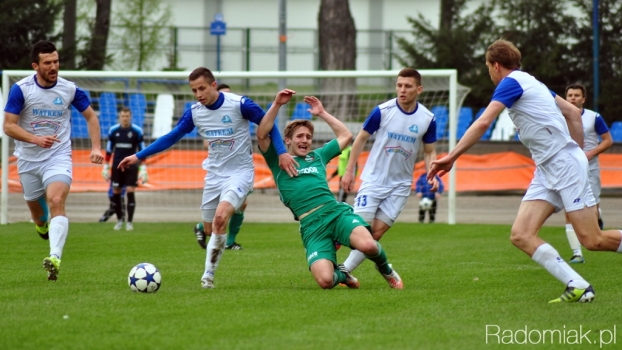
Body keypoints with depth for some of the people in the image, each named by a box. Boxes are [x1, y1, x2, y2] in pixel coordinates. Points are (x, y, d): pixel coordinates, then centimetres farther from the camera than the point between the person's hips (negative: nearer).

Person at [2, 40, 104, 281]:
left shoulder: (69, 89, -6)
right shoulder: (21, 89, -11)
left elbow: (90, 116, 10)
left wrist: (96, 147, -3)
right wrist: (36, 139, -29)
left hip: (58, 157, -1)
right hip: (28, 159, 1)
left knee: (56, 202, -24)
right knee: (36, 208, 15)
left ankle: (55, 258, -37)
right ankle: (42, 226, 53)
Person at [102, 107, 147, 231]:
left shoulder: (137, 131, -2)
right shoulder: (113, 130, 4)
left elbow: (142, 150, 2)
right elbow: (109, 149, 11)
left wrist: (143, 168, -2)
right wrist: (106, 167, 10)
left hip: (131, 166, -2)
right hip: (117, 165, 2)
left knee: (130, 192, -9)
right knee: (116, 193, 3)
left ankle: (129, 222, -3)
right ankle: (119, 219, 21)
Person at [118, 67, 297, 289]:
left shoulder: (239, 104, -16)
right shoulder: (194, 112, -2)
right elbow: (171, 138, 8)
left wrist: (282, 152, -15)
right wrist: (139, 156, 6)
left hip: (240, 172, -6)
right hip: (215, 175, 6)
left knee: (220, 218, -25)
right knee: (210, 228, 8)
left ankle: (208, 274, -14)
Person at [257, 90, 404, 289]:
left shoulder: (317, 156, 25)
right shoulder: (278, 160, 15)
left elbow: (345, 136, 33)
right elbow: (262, 135, -1)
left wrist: (322, 113, 30)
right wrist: (277, 104, -4)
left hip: (337, 212, 2)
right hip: (311, 226, -2)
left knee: (368, 245, -31)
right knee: (325, 280, -25)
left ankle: (386, 270, 6)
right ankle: (341, 274, 15)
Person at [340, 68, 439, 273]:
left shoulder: (427, 119, -5)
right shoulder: (383, 111, -11)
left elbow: (429, 152, 7)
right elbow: (361, 138, 1)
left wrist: (432, 176, -12)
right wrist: (349, 171, 0)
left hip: (400, 185, 2)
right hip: (373, 179, -2)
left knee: (377, 231, -4)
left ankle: (344, 271, 4)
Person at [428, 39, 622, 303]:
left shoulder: (511, 82, -9)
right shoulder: (531, 82, 19)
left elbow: (482, 124, -18)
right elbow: (573, 112, 23)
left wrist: (451, 158, -16)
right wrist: (578, 150, 25)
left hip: (565, 163, -9)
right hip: (546, 171, 9)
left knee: (593, 240, -9)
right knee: (521, 235, -5)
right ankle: (577, 287, -8)